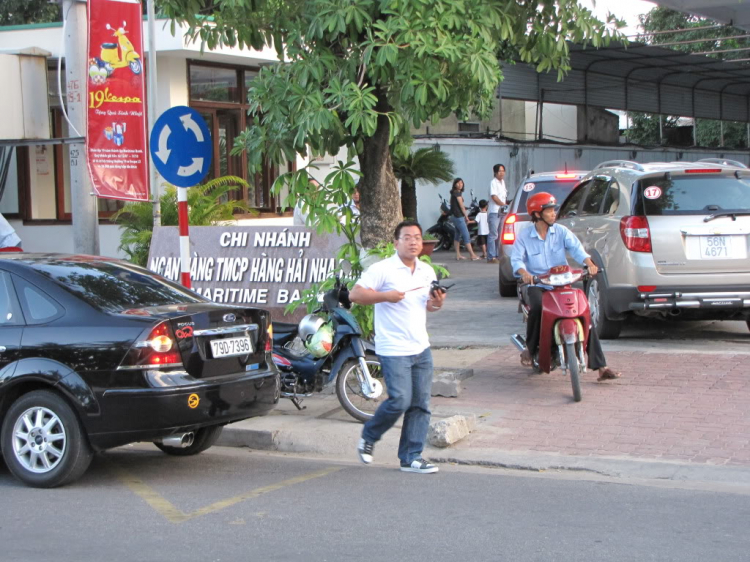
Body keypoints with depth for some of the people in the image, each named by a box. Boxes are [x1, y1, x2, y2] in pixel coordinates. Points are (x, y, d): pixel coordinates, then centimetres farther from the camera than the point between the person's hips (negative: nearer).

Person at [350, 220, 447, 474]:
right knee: (399, 401, -10)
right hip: (394, 350, -7)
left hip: (421, 348, 7)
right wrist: (385, 295, -20)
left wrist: (437, 303, 2)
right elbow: (355, 294, -10)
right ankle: (368, 436, 16)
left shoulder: (427, 272, 13)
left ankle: (411, 457, 12)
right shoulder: (382, 269, -8)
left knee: (420, 404, 5)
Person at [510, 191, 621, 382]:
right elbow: (516, 258, -10)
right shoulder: (524, 236, 2)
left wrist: (589, 263, -30)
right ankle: (530, 349, -10)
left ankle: (601, 367, -13)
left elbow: (576, 248, -9)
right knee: (537, 308, -36)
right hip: (536, 285, -2)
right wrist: (524, 273, -33)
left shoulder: (561, 231, 6)